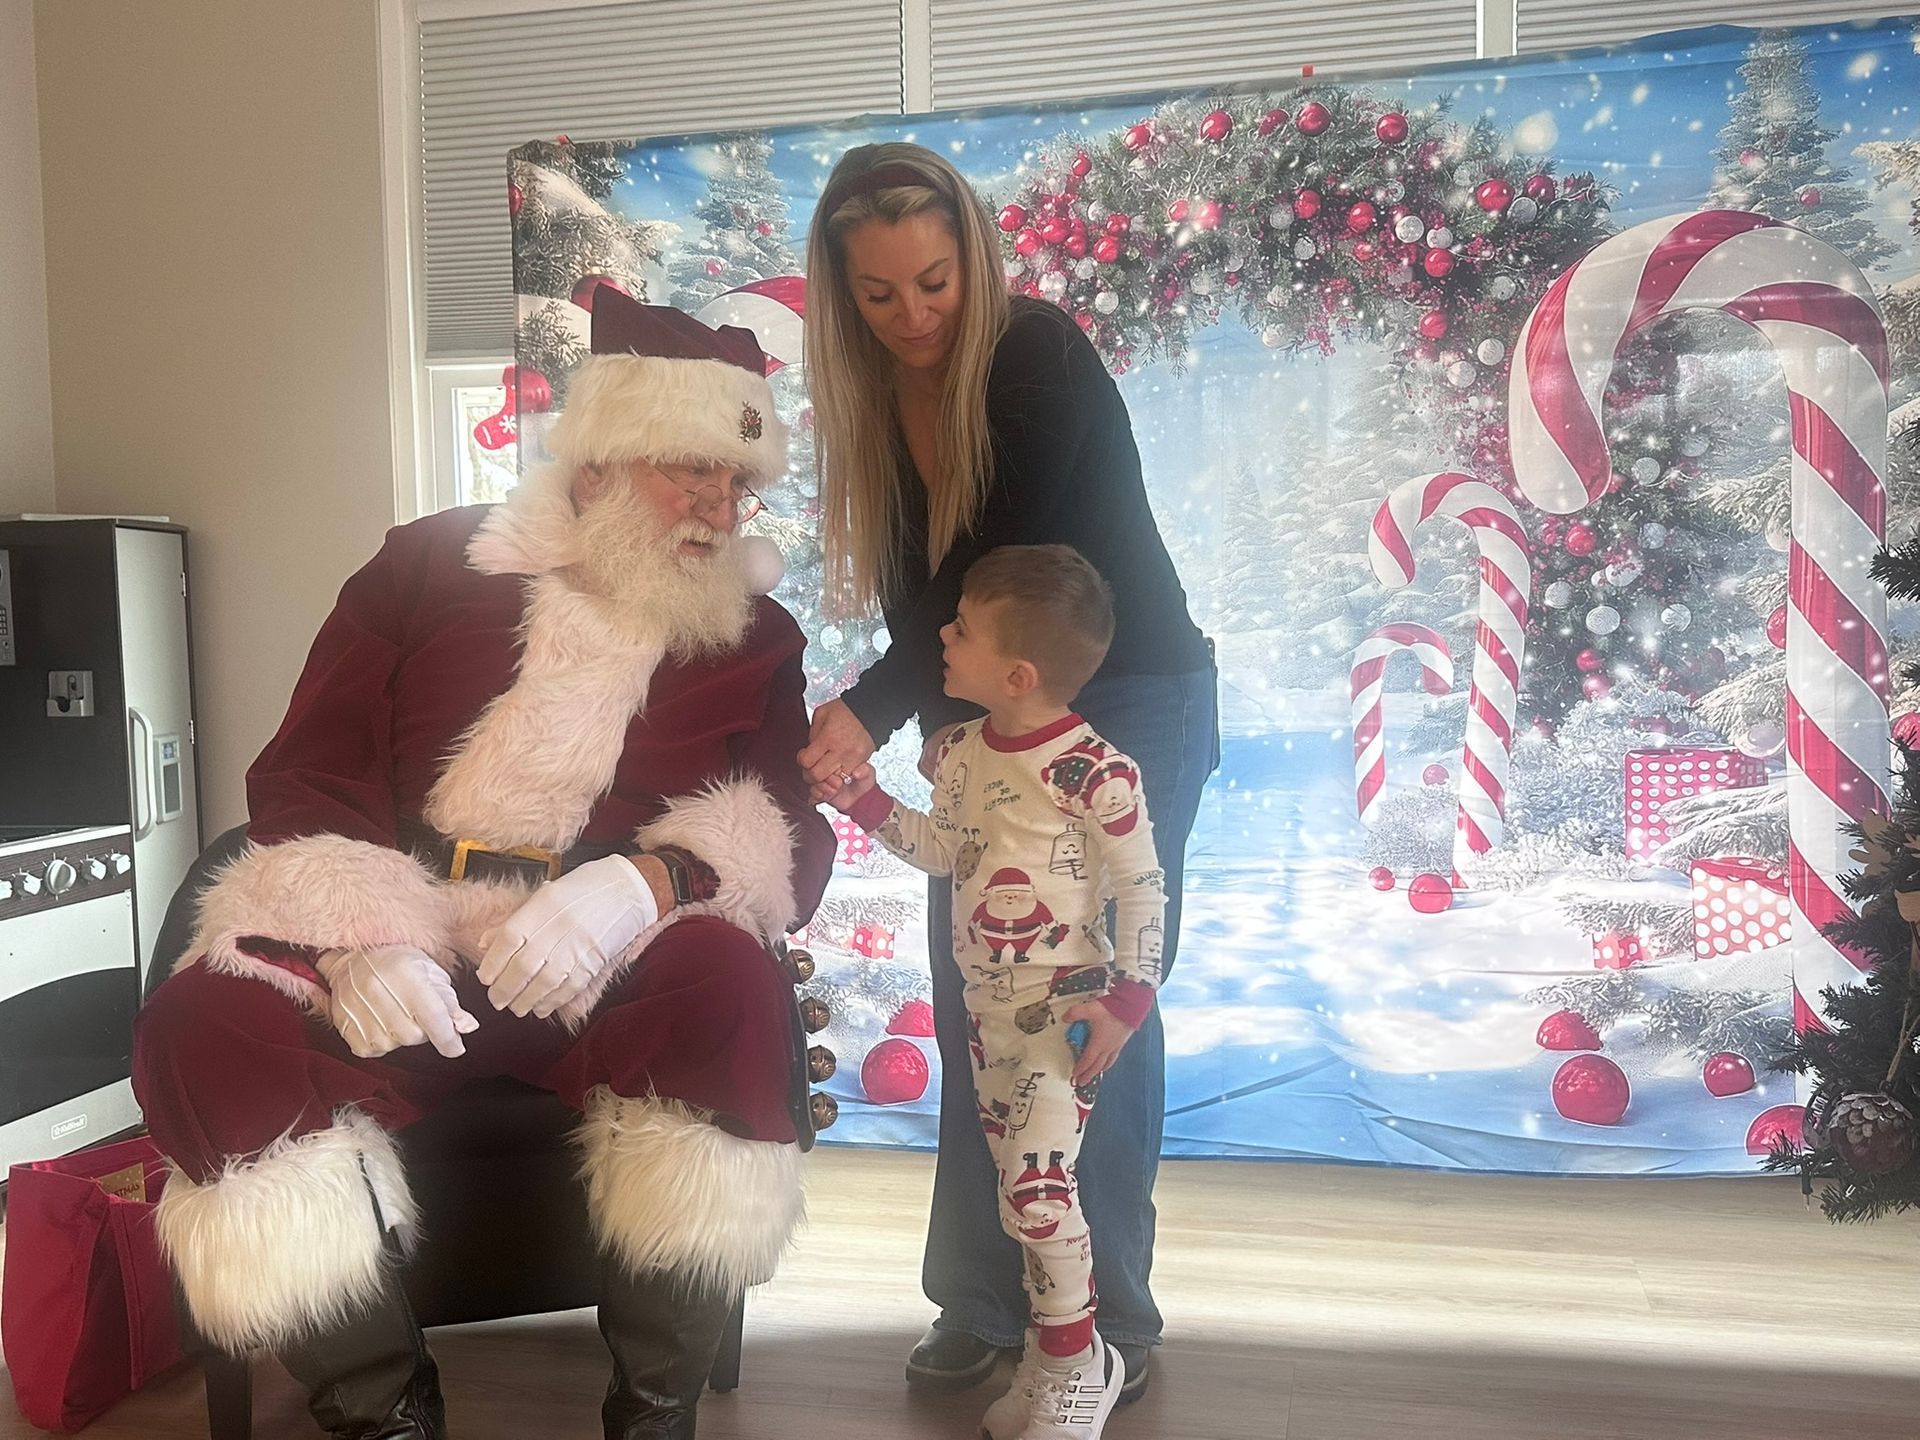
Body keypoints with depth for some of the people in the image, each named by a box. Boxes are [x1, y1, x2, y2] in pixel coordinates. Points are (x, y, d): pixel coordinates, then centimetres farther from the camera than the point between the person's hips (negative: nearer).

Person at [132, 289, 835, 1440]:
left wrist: (641, 881, -22)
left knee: (730, 979, -32)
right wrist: (361, 938, -15)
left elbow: (795, 844, 0)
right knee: (204, 1029, -26)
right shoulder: (429, 570, 10)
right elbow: (303, 777, 6)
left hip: (613, 974, 0)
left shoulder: (756, 637, 10)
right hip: (399, 962, 1)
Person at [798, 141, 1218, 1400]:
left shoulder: (1041, 358, -17)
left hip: (1131, 712, -5)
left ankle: (1108, 1316, 13)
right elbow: (917, 586, 3)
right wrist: (936, 723, -9)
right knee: (973, 1005, 4)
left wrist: (872, 710, -34)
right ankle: (987, 1300, 18)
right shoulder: (875, 396, 1)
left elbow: (1003, 568, -26)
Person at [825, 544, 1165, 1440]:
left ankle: (1079, 1365, 15)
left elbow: (1142, 890, -13)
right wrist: (866, 801, 6)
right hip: (984, 1004, 7)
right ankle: (1051, 1359, 32)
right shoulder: (958, 754, 2)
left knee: (1038, 1187, -10)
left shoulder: (1093, 769, -20)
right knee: (1021, 1190, 15)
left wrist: (1127, 998, -17)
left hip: (1064, 1007, -7)